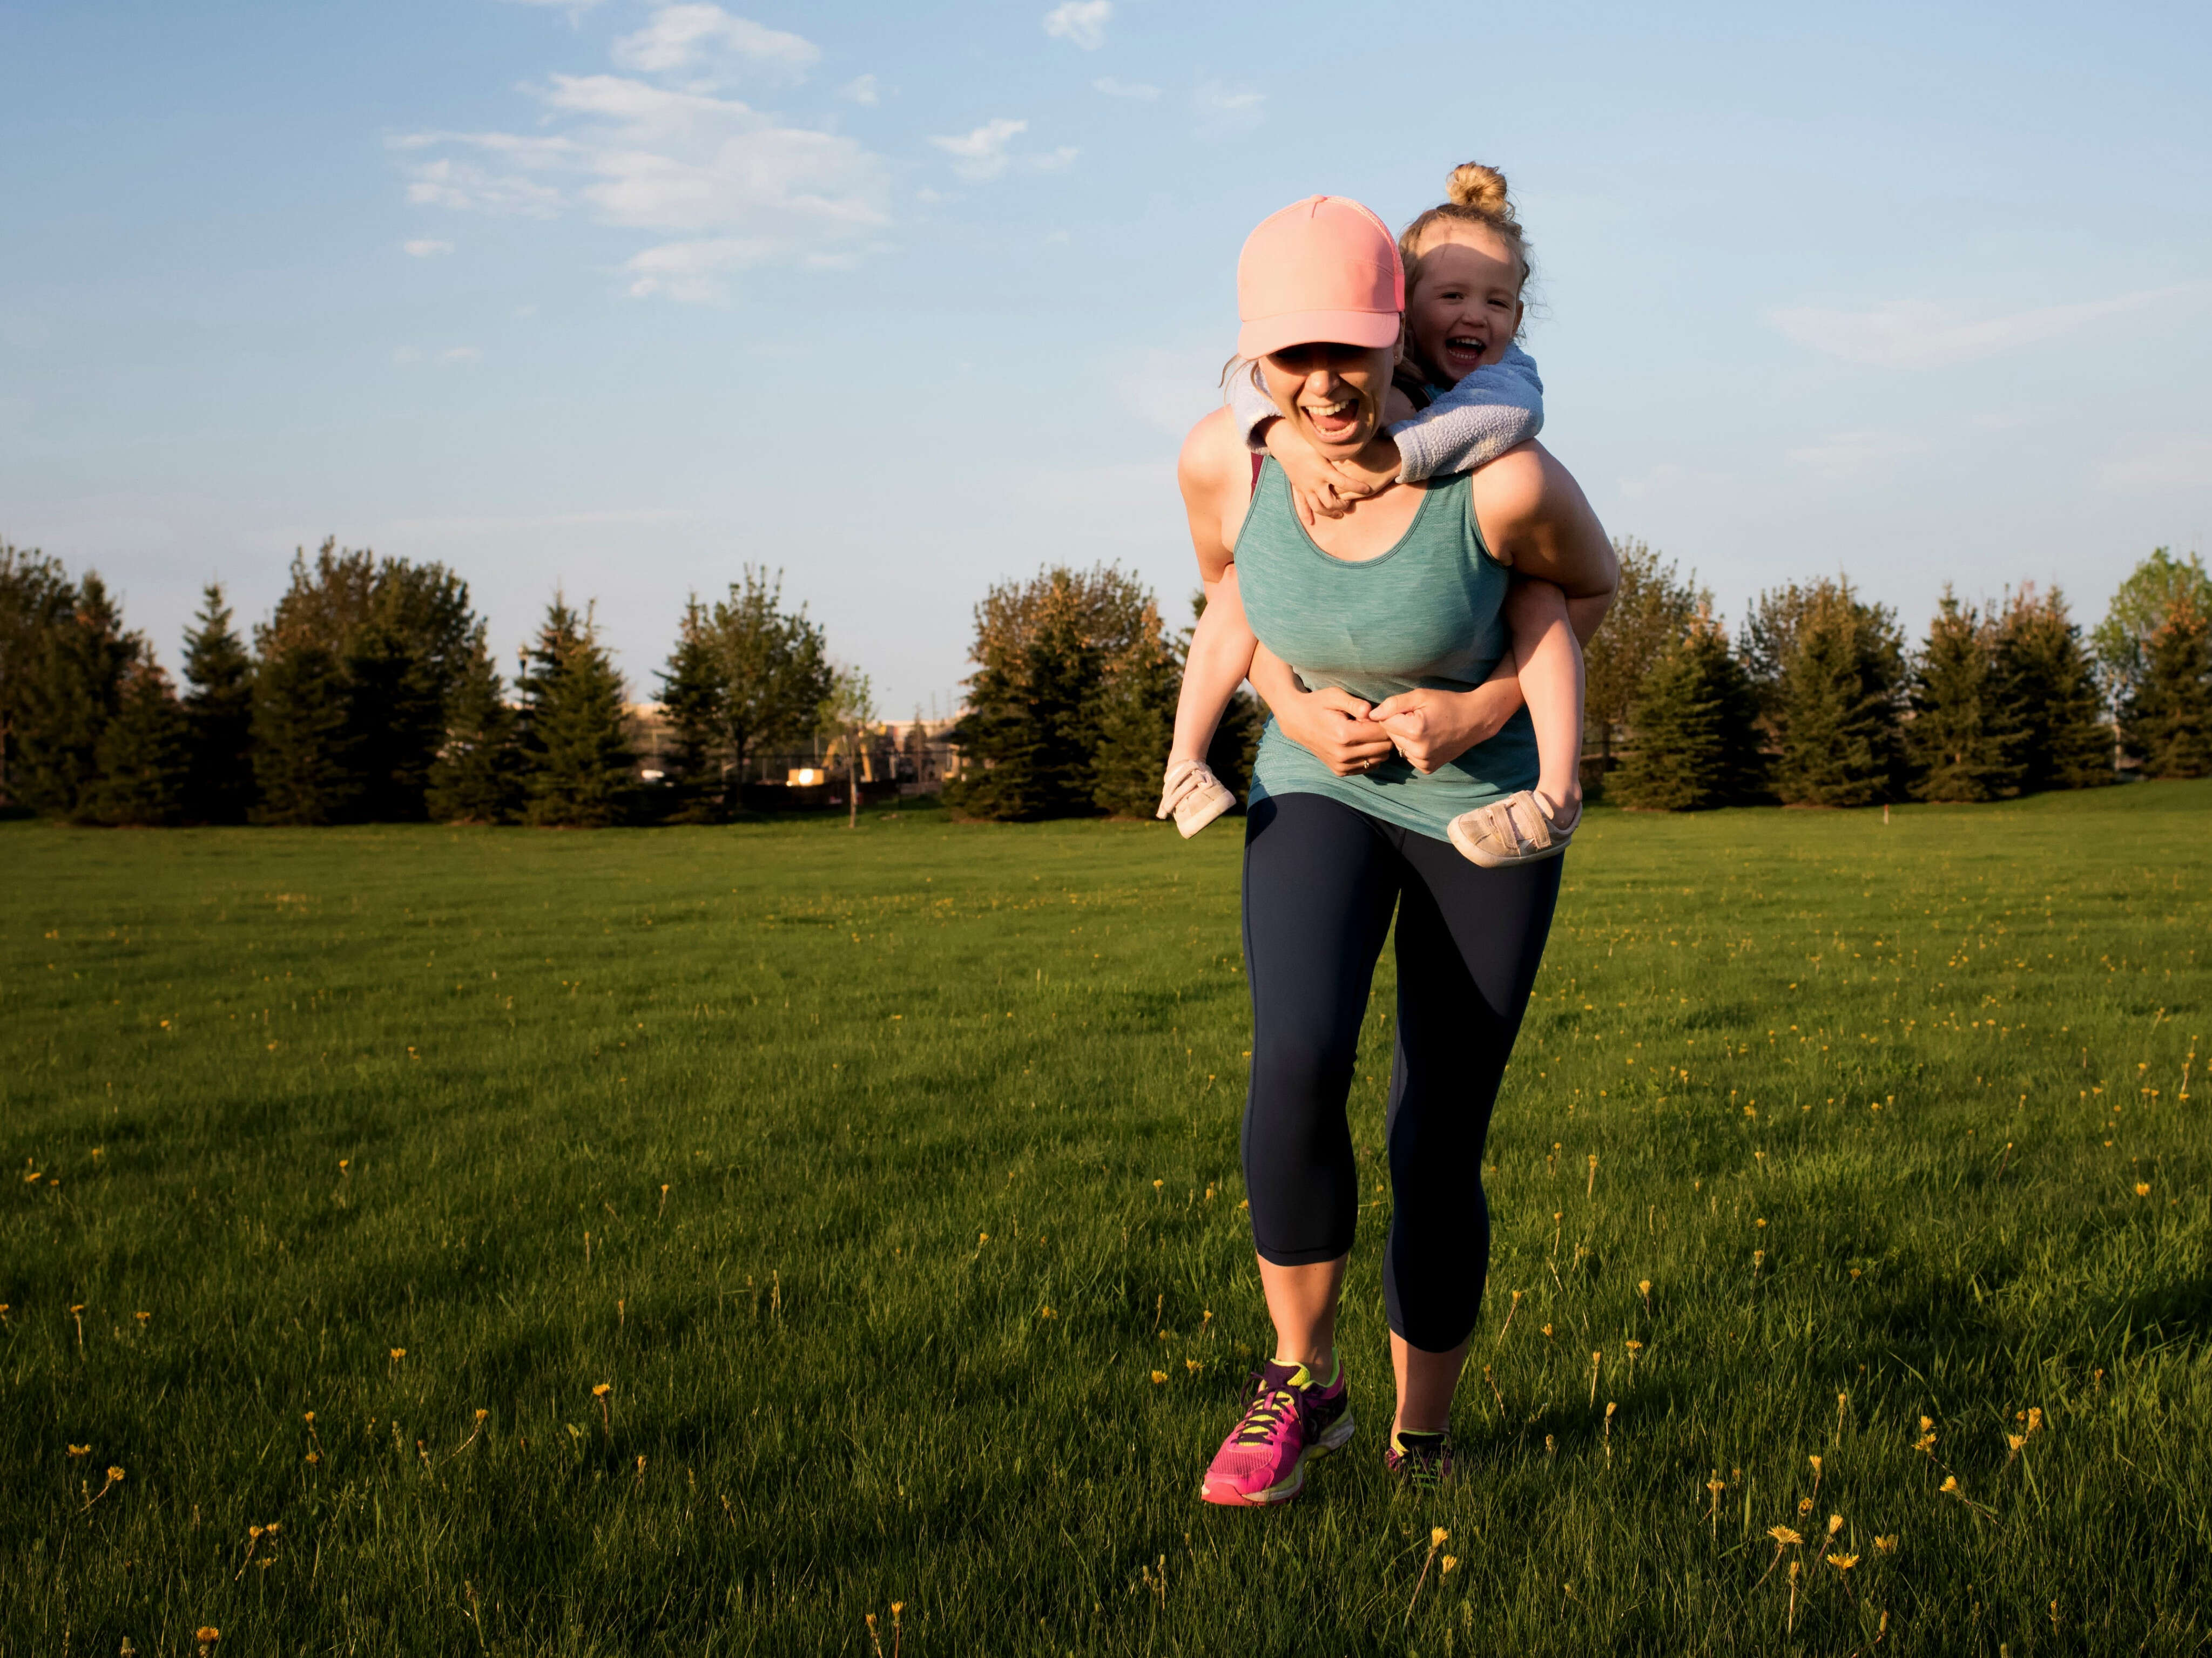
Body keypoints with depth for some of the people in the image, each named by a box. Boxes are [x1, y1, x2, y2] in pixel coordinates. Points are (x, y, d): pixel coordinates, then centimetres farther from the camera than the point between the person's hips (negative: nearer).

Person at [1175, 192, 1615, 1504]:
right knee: (1298, 1066, -25)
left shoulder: (1503, 479, -29)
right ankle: (1304, 1385, -4)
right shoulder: (1223, 459, -20)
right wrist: (1290, 706, -9)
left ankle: (1423, 1441, 23)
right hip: (1319, 791, 2)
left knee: (1440, 1149, 1)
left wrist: (1487, 708, -16)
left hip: (1485, 804, -1)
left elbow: (1593, 582, -5)